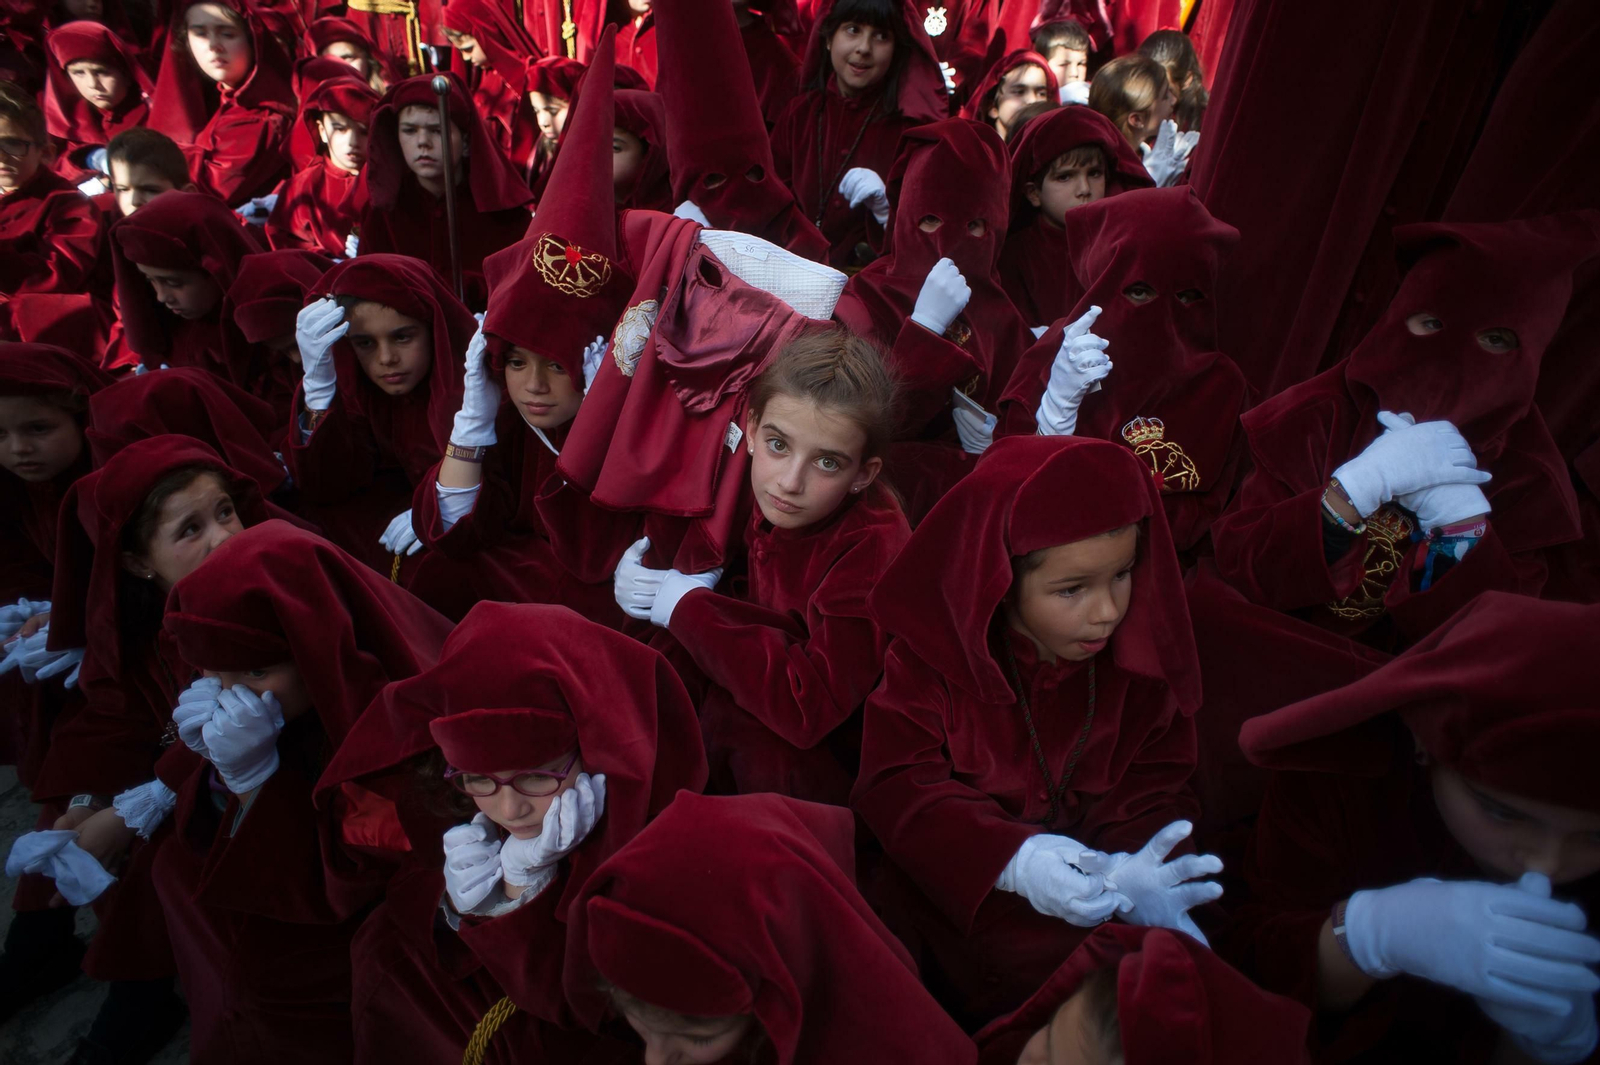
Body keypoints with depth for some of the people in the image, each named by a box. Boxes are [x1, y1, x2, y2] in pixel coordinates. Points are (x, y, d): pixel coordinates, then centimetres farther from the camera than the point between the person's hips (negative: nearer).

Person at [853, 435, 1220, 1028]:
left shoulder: (1142, 661, -5)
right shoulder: (935, 652, -12)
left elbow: (1153, 788, -3)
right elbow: (895, 784, -16)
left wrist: (1132, 869, -26)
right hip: (958, 887, -2)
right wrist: (1011, 858, -30)